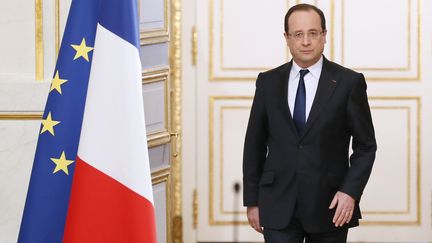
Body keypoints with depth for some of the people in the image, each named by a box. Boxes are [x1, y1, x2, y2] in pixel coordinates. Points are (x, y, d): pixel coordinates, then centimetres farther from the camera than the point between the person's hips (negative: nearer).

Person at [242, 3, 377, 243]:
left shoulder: (349, 82, -1)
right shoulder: (268, 82, 6)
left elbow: (365, 146, 1)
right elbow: (254, 145, 10)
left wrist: (351, 191, -12)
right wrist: (252, 201, 7)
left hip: (329, 206, -1)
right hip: (278, 205, 1)